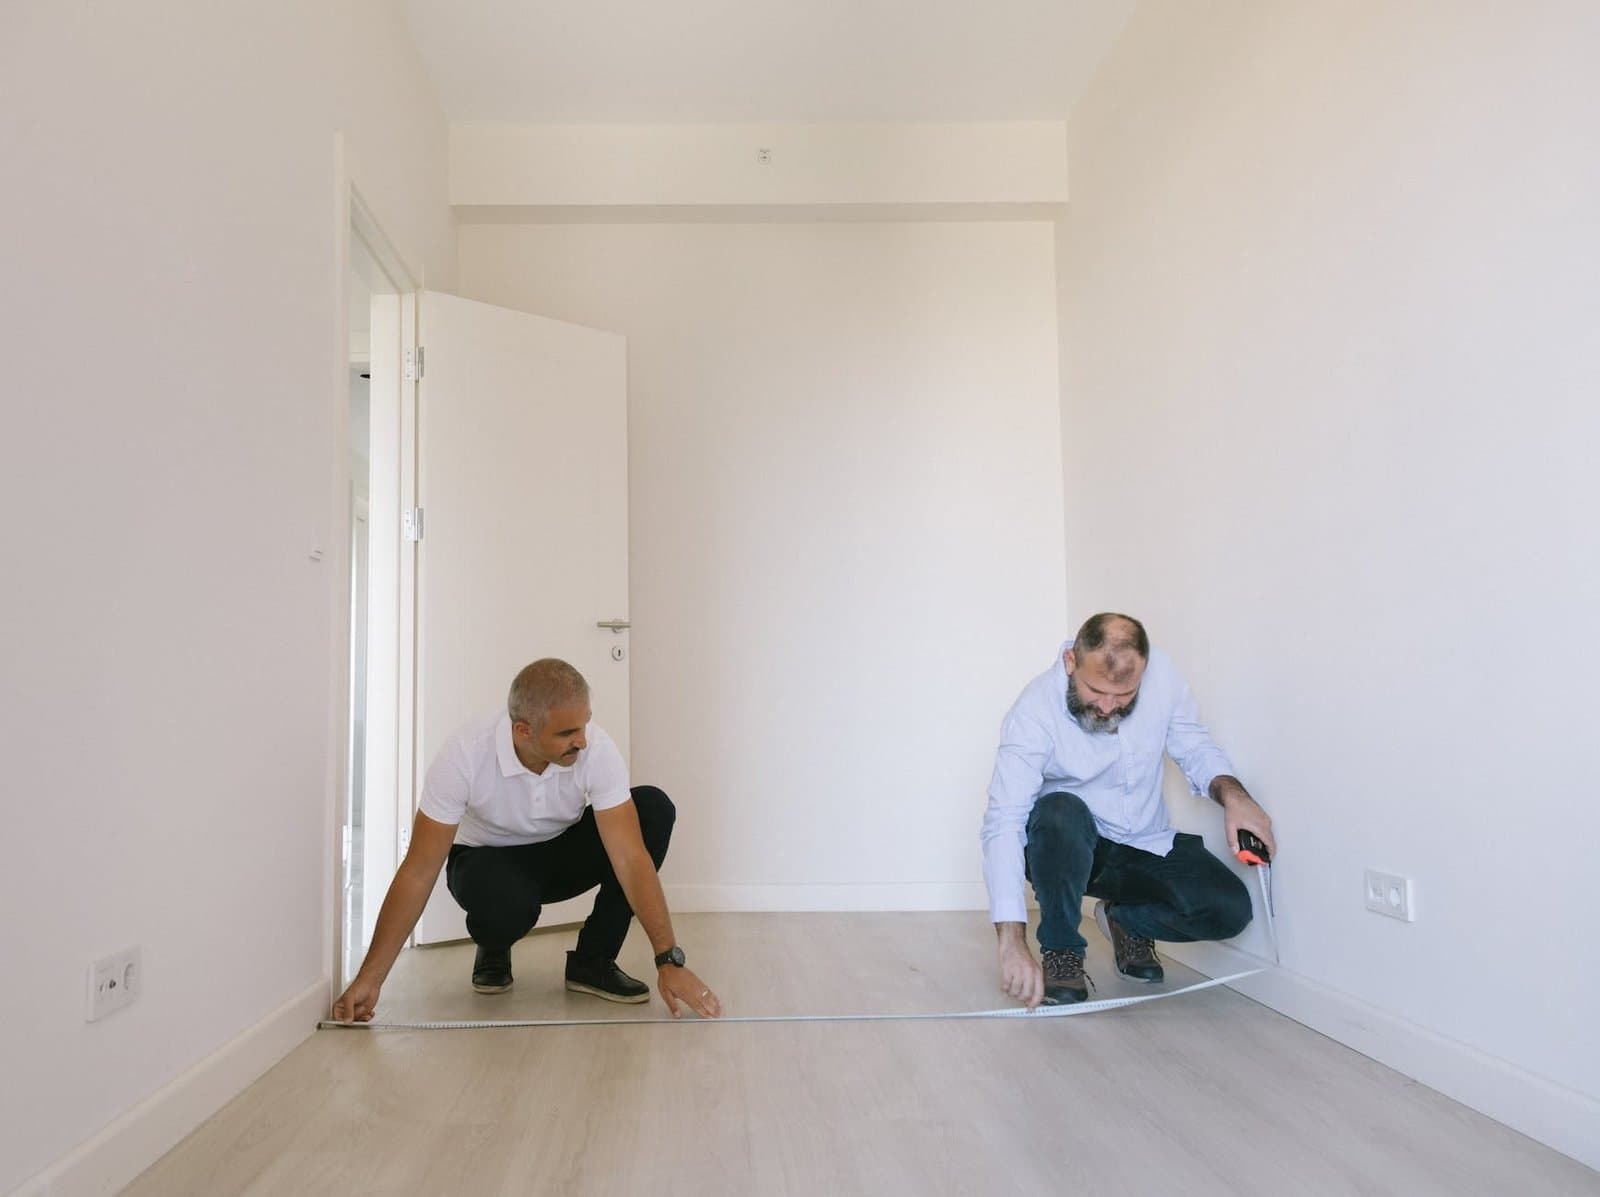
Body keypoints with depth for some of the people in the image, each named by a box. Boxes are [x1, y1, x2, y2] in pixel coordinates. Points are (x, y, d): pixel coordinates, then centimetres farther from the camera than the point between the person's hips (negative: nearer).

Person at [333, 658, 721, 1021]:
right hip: (491, 859, -2)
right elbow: (419, 872, -27)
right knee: (504, 903, -40)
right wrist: (370, 978, -30)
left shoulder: (597, 749, -29)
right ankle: (493, 951, 2)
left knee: (654, 807, -26)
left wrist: (669, 960, -37)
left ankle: (592, 960, -12)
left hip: (563, 851, 2)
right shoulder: (464, 756, -32)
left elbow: (630, 857, -31)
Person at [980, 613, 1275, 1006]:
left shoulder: (1161, 673, -13)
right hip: (1066, 849, -3)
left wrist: (1232, 793, -22)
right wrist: (1013, 943, -42)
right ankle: (1060, 949, -13)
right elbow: (1003, 823, -33)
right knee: (1060, 812, -37)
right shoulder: (1034, 711, -27)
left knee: (1229, 910, -20)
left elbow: (1196, 749, 2)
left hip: (1148, 847, 4)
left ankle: (1126, 920, 12)